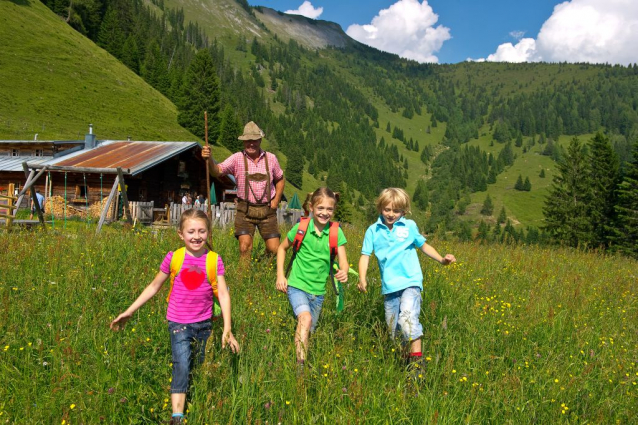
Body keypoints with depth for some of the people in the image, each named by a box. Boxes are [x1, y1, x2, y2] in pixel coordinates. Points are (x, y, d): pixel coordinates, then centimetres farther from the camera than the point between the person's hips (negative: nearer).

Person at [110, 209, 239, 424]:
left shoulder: (214, 260, -6)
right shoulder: (173, 258, -7)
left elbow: (223, 294, -10)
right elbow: (154, 287, 4)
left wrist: (227, 329, -18)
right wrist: (129, 312, 3)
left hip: (204, 323, 2)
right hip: (179, 323, -2)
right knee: (182, 365, -16)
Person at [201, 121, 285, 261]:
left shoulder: (270, 158, 3)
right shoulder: (237, 158, -4)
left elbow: (280, 180, 17)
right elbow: (217, 171, -17)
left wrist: (276, 201, 6)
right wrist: (209, 159, -37)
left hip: (267, 209, 2)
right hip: (245, 209, -2)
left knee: (274, 249, 2)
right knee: (245, 245, -13)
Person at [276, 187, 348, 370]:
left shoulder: (336, 232, -4)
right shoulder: (301, 228, -7)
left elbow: (343, 261, -9)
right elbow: (282, 248, 8)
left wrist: (344, 272, -33)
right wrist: (280, 275, 0)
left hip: (318, 291, 3)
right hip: (297, 286, -3)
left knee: (308, 331, 13)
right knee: (305, 318, -28)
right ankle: (300, 364, -26)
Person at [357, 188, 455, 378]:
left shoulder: (409, 226, 3)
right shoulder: (373, 230, 3)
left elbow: (423, 245, 17)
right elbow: (365, 255, 2)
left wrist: (441, 259, 5)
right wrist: (362, 278, -14)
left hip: (410, 282, -3)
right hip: (389, 286, 3)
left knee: (408, 317, -26)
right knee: (393, 329, 11)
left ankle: (417, 359, -20)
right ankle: (402, 358, 30)